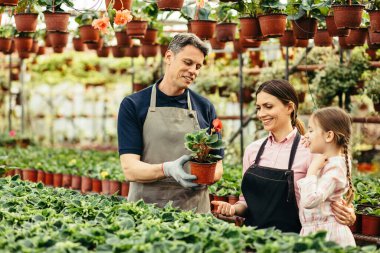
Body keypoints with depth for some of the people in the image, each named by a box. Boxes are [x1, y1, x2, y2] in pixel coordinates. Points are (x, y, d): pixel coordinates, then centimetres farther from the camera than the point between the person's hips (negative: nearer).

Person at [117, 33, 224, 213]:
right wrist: (167, 169, -25)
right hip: (145, 208, -2)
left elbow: (217, 168, 8)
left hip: (194, 210, 2)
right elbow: (130, 169, -8)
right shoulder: (133, 105, -1)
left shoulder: (205, 108, 7)